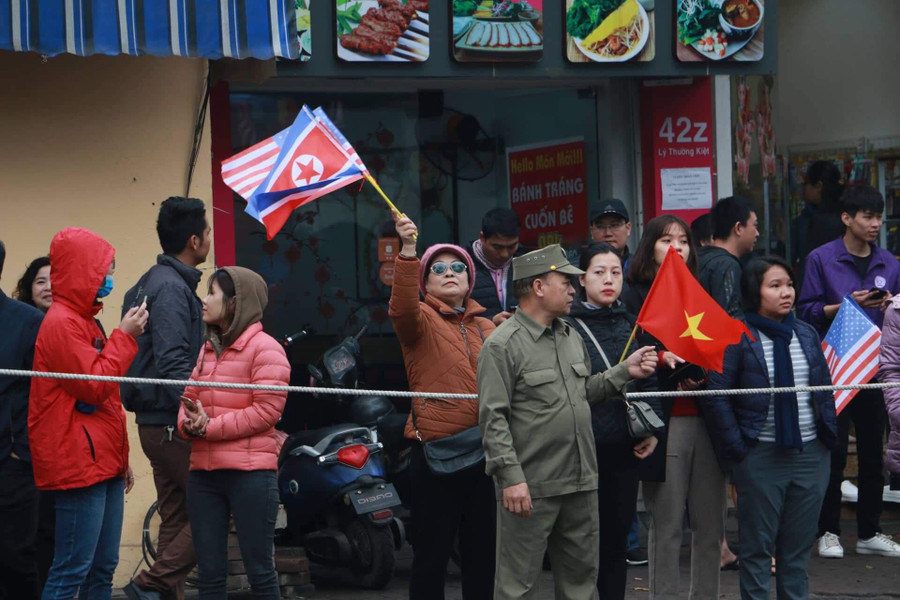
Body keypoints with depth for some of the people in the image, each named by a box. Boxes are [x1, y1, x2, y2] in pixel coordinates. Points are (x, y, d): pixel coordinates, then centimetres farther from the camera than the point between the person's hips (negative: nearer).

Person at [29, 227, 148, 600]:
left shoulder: (83, 320, 19)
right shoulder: (61, 323, -12)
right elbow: (94, 385, -17)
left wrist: (120, 459, 24)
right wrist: (124, 337, -10)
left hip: (102, 464, 10)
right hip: (79, 466, -10)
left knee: (103, 569, 10)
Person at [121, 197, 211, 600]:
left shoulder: (155, 282, 16)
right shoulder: (171, 288, -16)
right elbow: (172, 364, -24)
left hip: (157, 424, 10)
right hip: (173, 426, -10)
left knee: (177, 517, 12)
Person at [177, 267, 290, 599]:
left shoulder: (264, 348, -6)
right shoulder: (207, 349, 18)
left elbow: (266, 411, -14)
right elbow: (187, 398, 15)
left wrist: (210, 427, -15)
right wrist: (189, 423, -9)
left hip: (249, 473, -7)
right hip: (203, 472, 7)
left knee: (259, 571, -1)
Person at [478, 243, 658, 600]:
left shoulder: (571, 337, 15)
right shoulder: (503, 345, -11)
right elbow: (493, 418, -16)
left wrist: (624, 372, 10)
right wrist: (510, 477, -21)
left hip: (580, 482, 8)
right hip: (530, 488, -8)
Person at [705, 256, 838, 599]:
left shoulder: (807, 335, 10)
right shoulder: (738, 337, -8)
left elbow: (825, 389, 15)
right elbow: (716, 396, -10)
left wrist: (829, 434, 6)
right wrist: (735, 450, -12)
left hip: (811, 454, 5)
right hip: (761, 456, -5)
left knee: (799, 546, 10)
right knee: (758, 548, 3)